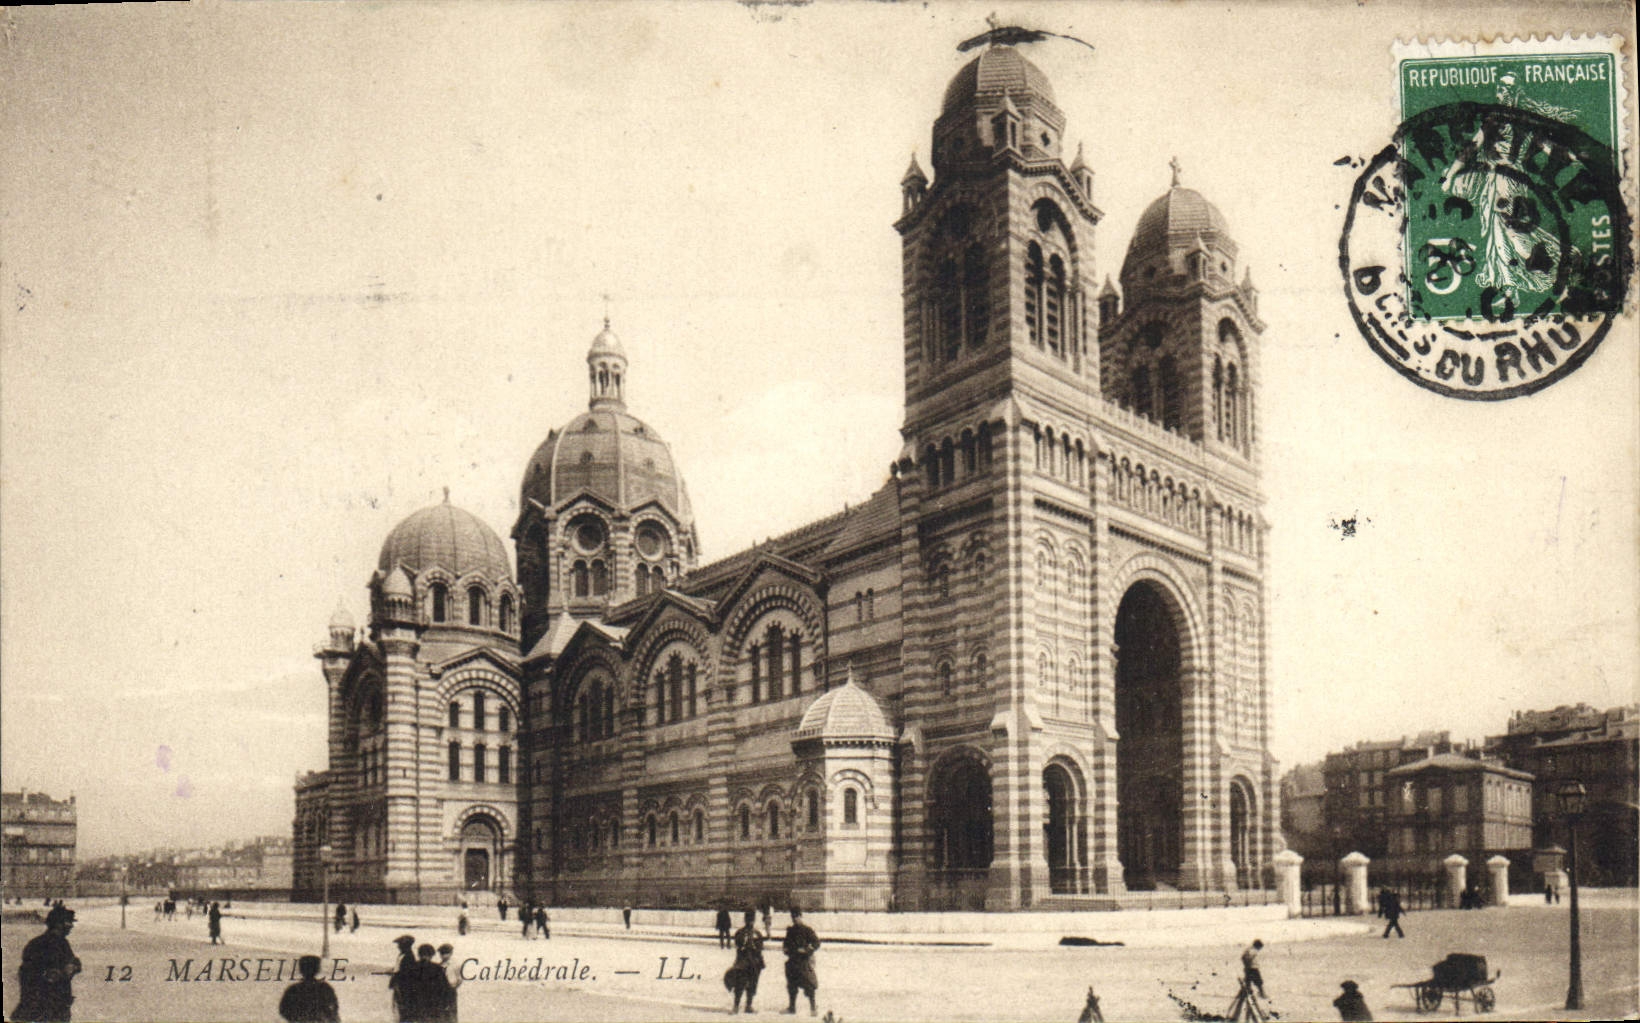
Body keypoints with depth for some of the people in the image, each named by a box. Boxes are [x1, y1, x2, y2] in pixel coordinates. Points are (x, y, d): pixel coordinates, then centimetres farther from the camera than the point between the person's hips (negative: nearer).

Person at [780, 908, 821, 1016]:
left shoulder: (807, 930, -7)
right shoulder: (790, 931, 13)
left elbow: (816, 943, -8)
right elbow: (787, 943, 26)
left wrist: (806, 950, -18)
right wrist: (785, 948, 4)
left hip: (805, 960, -6)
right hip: (793, 961, 6)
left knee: (809, 985, -8)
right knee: (792, 985, 11)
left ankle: (813, 1008, -4)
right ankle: (791, 1007, 21)